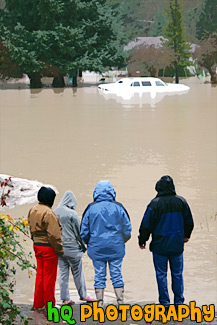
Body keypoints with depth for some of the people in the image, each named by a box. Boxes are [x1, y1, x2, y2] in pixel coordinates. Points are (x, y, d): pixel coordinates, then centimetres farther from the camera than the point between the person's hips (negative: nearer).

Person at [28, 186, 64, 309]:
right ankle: (49, 304, 11)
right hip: (49, 248, -8)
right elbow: (53, 234, -21)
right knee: (49, 276, 2)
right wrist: (60, 249, -13)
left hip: (37, 246, 8)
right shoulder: (48, 213, -21)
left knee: (40, 274, 16)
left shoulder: (32, 211, 8)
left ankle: (38, 303, 22)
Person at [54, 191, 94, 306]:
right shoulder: (72, 213, -14)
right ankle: (83, 295, 20)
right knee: (77, 272, 9)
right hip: (71, 247, -5)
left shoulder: (55, 212, 2)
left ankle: (65, 298, 9)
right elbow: (78, 231, -8)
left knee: (63, 273, 8)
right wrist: (83, 245, 5)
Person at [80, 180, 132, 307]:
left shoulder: (91, 208, -2)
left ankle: (100, 303, 6)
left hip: (97, 248, 0)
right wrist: (121, 241, 18)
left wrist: (89, 244, 19)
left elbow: (84, 231, 3)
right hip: (116, 248, 0)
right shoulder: (118, 207, -4)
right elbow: (127, 229, 1)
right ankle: (121, 302, 3)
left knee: (99, 276, 6)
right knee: (117, 275, 4)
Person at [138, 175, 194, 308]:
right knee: (177, 274, 11)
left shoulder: (155, 203, -13)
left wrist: (142, 240, 6)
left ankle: (165, 302, 7)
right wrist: (186, 235, 30)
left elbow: (146, 225, -9)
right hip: (177, 245, 3)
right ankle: (179, 301, 13)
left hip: (160, 245, -3)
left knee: (161, 274, 6)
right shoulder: (181, 201, 0)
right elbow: (189, 222, 13)